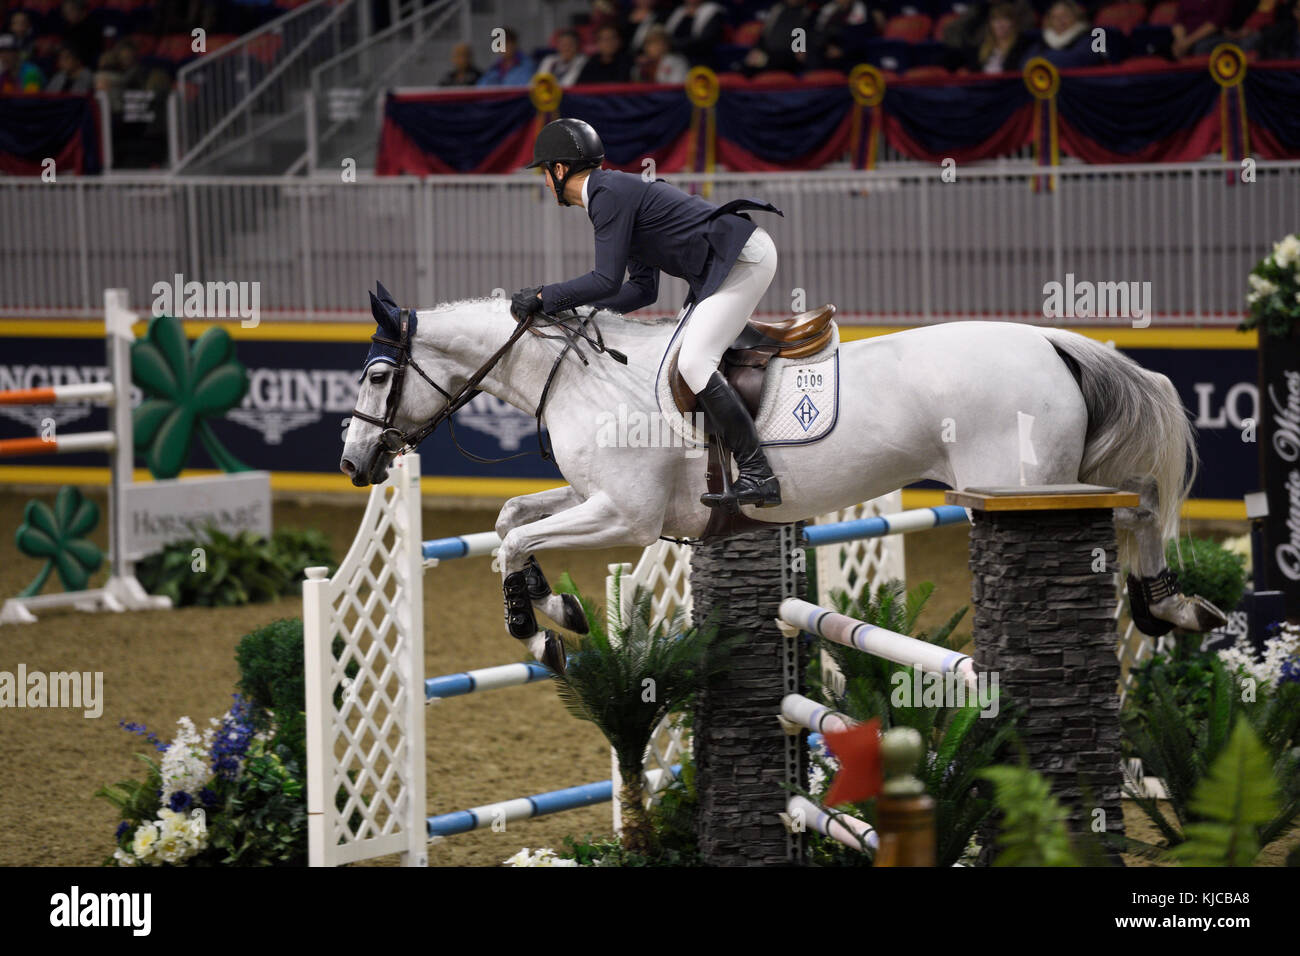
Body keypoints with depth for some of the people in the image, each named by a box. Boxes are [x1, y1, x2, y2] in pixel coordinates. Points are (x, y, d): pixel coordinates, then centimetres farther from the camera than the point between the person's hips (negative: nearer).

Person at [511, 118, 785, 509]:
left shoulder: (609, 193, -11)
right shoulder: (619, 192, 20)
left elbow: (607, 279, -19)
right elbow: (643, 289, 18)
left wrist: (544, 297, -11)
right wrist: (574, 307, 12)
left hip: (744, 257, -11)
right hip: (720, 269, 11)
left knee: (693, 362, -19)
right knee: (682, 361, 11)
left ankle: (758, 475, -23)